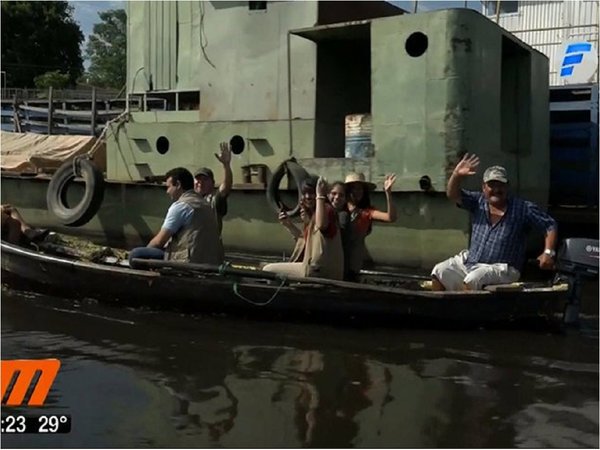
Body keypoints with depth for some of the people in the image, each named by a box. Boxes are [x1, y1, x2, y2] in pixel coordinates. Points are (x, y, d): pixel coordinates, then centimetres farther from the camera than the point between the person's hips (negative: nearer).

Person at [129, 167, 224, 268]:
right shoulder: (204, 204, 17)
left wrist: (146, 250, 13)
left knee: (135, 254, -10)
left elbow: (159, 241, -8)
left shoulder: (180, 205, -9)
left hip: (191, 262, -10)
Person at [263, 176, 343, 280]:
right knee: (269, 269, 22)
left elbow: (321, 225, -36)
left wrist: (320, 195, -28)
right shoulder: (310, 213, 15)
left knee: (268, 270, -6)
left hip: (318, 271, -10)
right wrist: (289, 225, 12)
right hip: (312, 267, 10)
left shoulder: (326, 208, -11)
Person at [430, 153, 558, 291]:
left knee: (472, 279, -32)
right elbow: (452, 195, -7)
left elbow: (550, 225, -3)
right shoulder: (478, 202, 4)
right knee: (439, 272, -6)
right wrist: (457, 175, -27)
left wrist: (548, 252, -17)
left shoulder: (523, 208, -5)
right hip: (470, 261, 5)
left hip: (502, 268, -5)